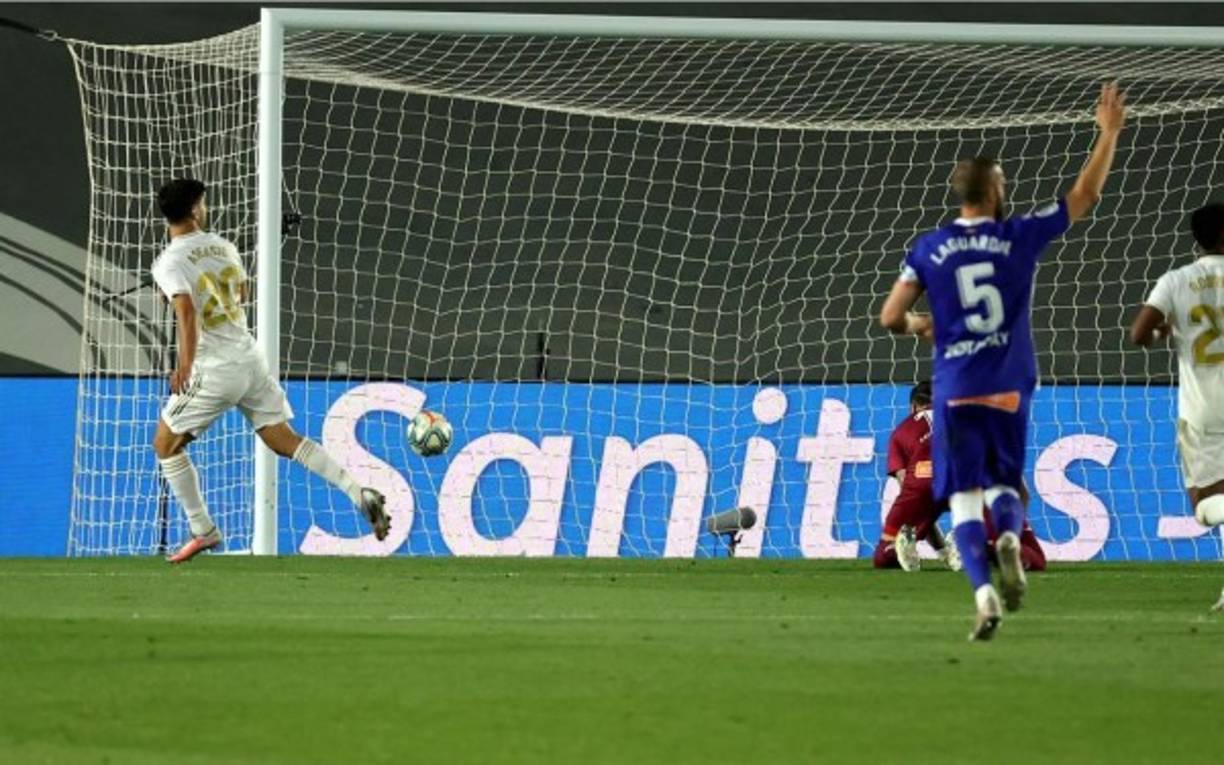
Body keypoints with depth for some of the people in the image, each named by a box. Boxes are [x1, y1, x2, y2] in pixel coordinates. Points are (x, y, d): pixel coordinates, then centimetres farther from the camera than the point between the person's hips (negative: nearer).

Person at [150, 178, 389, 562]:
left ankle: (203, 531, 10)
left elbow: (186, 310, -28)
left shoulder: (169, 263, -12)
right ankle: (359, 494, -7)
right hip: (251, 360, 6)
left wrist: (185, 364, -37)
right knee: (284, 440, 9)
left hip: (215, 371, -6)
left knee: (166, 444, 11)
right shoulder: (223, 247, 8)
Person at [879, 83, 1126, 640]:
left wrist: (918, 325, 22)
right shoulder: (1019, 237, -1)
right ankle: (1010, 535, -17)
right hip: (1008, 386, 1)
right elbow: (1085, 196, 6)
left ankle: (983, 590, -17)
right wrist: (1108, 134, 14)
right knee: (1003, 480, 18)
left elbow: (890, 316, -1)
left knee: (964, 496, 2)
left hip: (955, 390, -1)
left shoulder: (930, 250, 1)